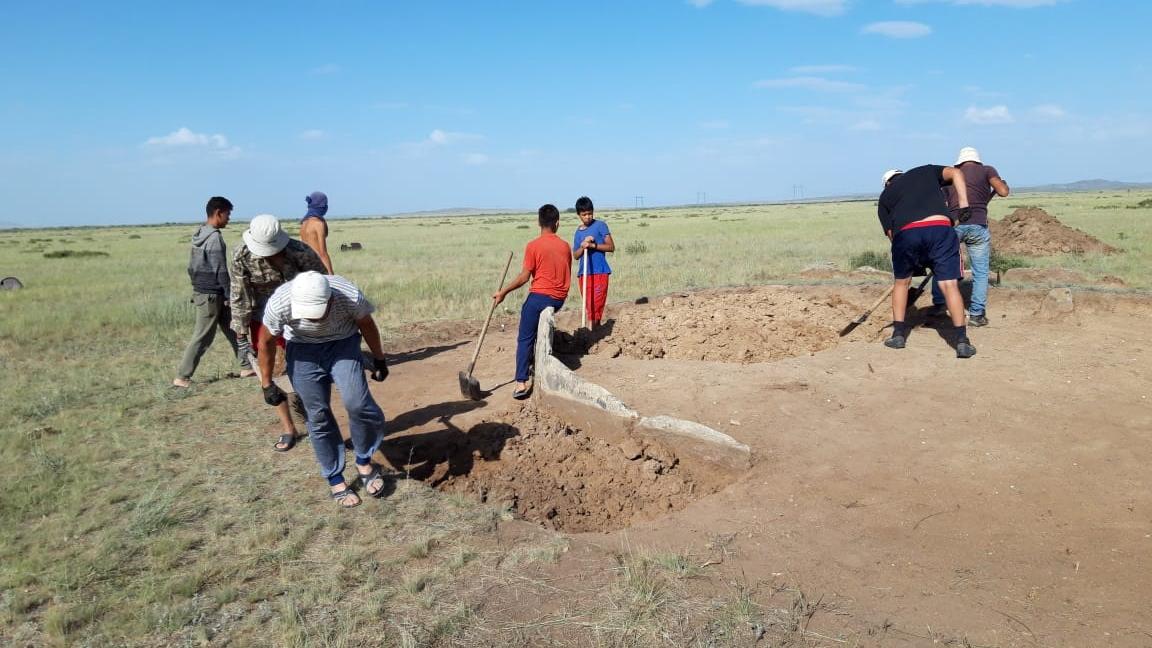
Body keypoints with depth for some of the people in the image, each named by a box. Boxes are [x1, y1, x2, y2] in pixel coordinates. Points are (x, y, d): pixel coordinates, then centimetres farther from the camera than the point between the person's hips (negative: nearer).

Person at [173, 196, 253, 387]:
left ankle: (246, 366, 21)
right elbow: (221, 271, -19)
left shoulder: (199, 235, 9)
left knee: (231, 329, 15)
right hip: (211, 295, -10)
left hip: (200, 291, 10)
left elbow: (191, 267, 15)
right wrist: (229, 296, -12)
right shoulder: (215, 237, -18)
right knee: (202, 337, -2)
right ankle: (182, 377, 4)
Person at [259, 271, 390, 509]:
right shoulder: (279, 304, -31)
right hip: (303, 351, 1)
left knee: (356, 402, -20)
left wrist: (379, 359, 4)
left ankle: (364, 462, 4)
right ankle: (335, 479, 15)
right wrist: (267, 384, -2)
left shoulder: (351, 296, -33)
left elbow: (367, 325, -9)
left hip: (343, 344, -1)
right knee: (318, 415, -2)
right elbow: (266, 342, -10)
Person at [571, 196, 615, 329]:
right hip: (583, 273, 5)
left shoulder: (600, 225, 0)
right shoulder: (578, 232, 13)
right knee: (588, 305, 5)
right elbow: (575, 256, 13)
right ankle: (596, 329, 14)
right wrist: (582, 246, -7)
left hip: (599, 272, -5)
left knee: (596, 304, -11)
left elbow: (611, 247, -5)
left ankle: (594, 329, -9)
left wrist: (593, 245, -16)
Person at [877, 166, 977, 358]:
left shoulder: (884, 197, 28)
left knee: (901, 282, 22)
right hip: (940, 228, 0)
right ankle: (962, 341, -5)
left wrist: (916, 263, 29)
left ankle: (898, 334, 22)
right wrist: (963, 204, 7)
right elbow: (955, 173, 14)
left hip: (905, 233, 1)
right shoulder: (926, 171, 32)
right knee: (949, 285, 1)